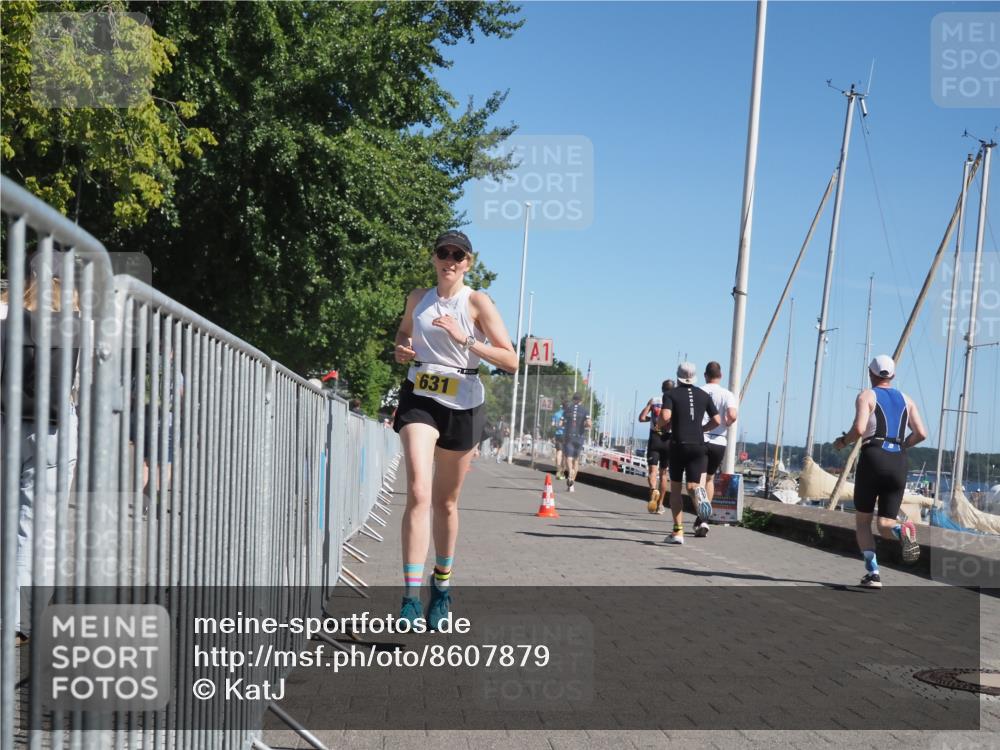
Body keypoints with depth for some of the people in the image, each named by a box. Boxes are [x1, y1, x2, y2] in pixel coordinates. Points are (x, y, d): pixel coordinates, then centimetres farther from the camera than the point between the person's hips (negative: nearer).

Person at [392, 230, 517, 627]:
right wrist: (401, 349, 7)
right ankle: (410, 598, -21)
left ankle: (442, 584, 34)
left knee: (445, 502, 12)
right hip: (419, 399, 1)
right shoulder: (417, 298, 7)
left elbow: (511, 361, -11)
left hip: (462, 405, -1)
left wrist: (464, 339, -22)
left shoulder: (478, 303, -5)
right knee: (418, 493, -18)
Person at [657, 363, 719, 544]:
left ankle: (678, 531, 4)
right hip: (698, 445, 2)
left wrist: (658, 422, 6)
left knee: (675, 488, 10)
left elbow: (665, 417, -16)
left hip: (678, 444, -2)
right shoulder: (704, 395, 11)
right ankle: (699, 493, -38)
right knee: (692, 486, 1)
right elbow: (716, 421, 8)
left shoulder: (671, 394, 0)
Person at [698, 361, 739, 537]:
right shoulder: (727, 394, 0)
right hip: (719, 442, 2)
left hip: (699, 440, -2)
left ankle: (702, 521, -23)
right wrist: (726, 424, 5)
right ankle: (702, 518, 24)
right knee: (710, 479, 20)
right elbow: (732, 415, -16)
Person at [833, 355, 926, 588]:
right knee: (885, 525, 7)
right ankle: (902, 531, -29)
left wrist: (842, 442, 5)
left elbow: (859, 429, -14)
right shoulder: (906, 399, 17)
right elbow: (921, 433, 6)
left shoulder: (866, 396, 3)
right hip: (899, 463, 4)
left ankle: (873, 572, -4)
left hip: (873, 458, -3)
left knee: (862, 521, 11)